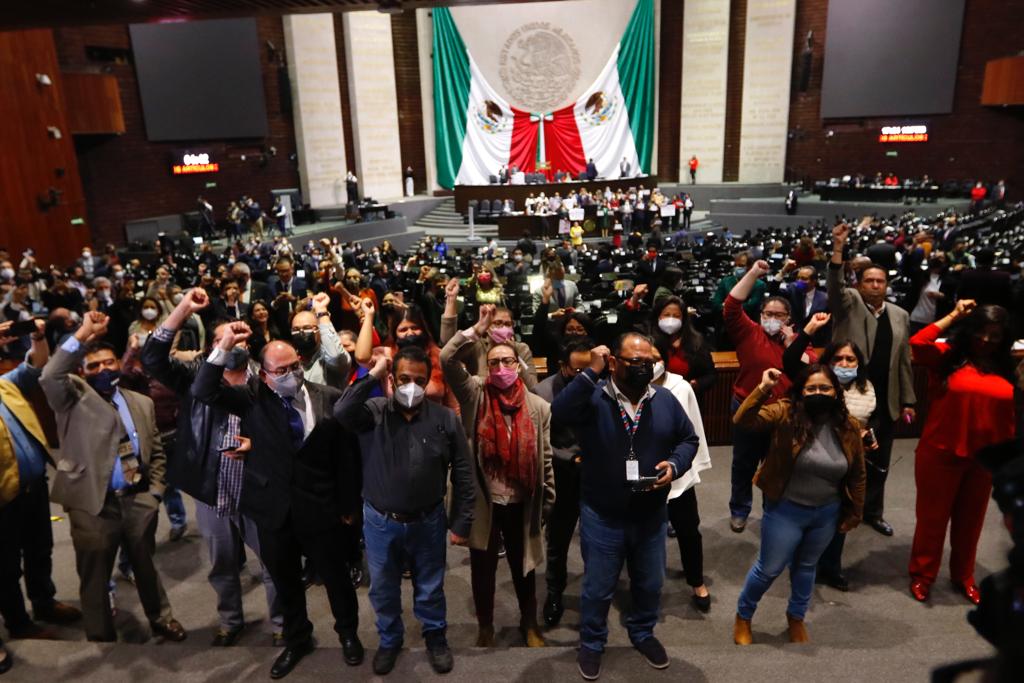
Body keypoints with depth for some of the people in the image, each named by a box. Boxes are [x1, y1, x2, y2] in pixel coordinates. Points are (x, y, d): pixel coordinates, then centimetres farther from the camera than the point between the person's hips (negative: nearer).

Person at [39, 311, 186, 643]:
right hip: (93, 504, -3)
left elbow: (156, 453, 12)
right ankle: (101, 638, 31)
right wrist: (83, 335, -31)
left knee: (145, 566, 20)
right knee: (94, 576, 11)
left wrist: (154, 492, 2)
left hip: (138, 501, 3)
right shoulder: (74, 398, -3)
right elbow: (49, 377, -26)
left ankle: (160, 619, 42)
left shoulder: (141, 402, 8)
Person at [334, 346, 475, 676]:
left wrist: (461, 523, -3)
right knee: (383, 590, 20)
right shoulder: (374, 412, -9)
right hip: (380, 522, 1)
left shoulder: (446, 419, -9)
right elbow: (341, 412, -31)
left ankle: (436, 638, 45)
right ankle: (390, 640, 46)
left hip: (427, 522, 0)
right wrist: (372, 375, -26)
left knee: (430, 588, 19)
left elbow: (462, 474, -4)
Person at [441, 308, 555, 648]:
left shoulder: (539, 406, -4)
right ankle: (485, 627, 39)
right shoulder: (475, 394, -7)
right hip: (483, 502, 0)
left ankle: (529, 624, 41)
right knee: (483, 568, 16)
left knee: (524, 567, 18)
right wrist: (479, 328, -25)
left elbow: (545, 459, 0)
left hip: (522, 504, 1)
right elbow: (447, 359, -21)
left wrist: (548, 504, 3)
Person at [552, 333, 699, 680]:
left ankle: (643, 634, 50)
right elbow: (559, 413, -34)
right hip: (602, 516, -4)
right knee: (598, 587, 15)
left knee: (650, 584, 24)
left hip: (651, 515, 4)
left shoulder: (665, 400, -2)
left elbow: (689, 439, 7)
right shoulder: (593, 398, -15)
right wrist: (591, 373, -34)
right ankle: (591, 644, 39)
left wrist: (675, 464, -13)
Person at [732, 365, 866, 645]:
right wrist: (763, 389, -41)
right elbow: (743, 420, -31)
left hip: (828, 513, 4)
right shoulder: (785, 414, -18)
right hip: (786, 510, -3)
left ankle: (796, 618, 47)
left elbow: (856, 474, 4)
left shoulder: (849, 427, -7)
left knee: (806, 567, 24)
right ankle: (743, 616, 34)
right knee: (769, 568, 10)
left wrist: (853, 514, 9)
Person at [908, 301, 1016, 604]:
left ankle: (963, 577, 37)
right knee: (932, 516, 10)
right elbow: (917, 344, -27)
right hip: (940, 454, -3)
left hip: (984, 458, 3)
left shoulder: (1007, 369, 1)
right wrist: (954, 315, -18)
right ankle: (922, 575, 26)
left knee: (970, 519, 18)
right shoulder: (948, 356, -8)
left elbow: (1010, 416, 7)